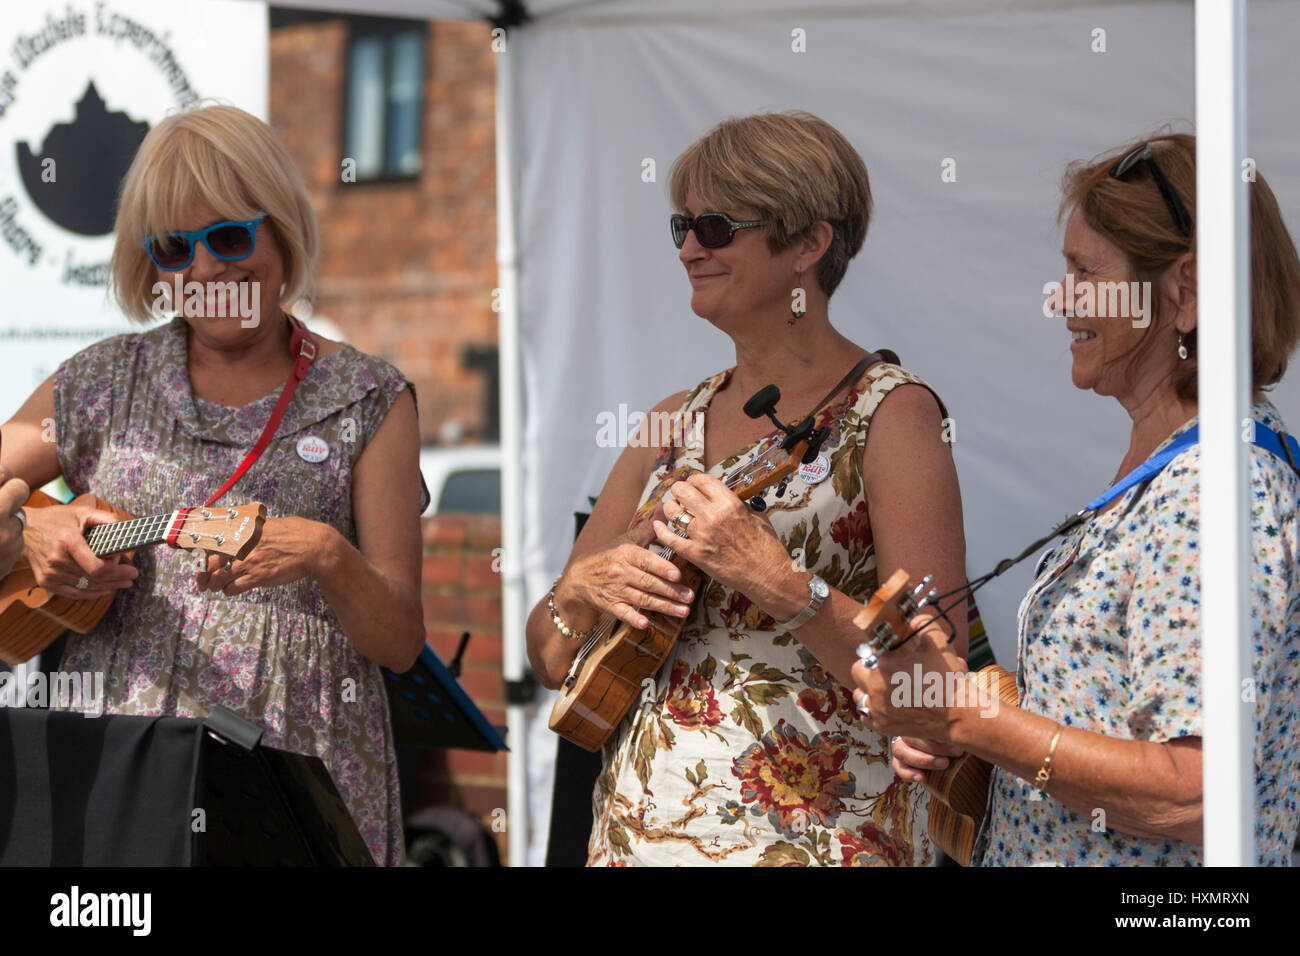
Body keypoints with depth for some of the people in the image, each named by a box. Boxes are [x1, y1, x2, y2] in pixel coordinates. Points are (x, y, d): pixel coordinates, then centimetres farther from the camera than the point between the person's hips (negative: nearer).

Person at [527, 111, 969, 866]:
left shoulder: (890, 415, -8)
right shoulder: (675, 423, 10)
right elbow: (551, 660, 12)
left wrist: (775, 582, -25)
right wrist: (582, 588, -8)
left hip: (806, 834, -5)